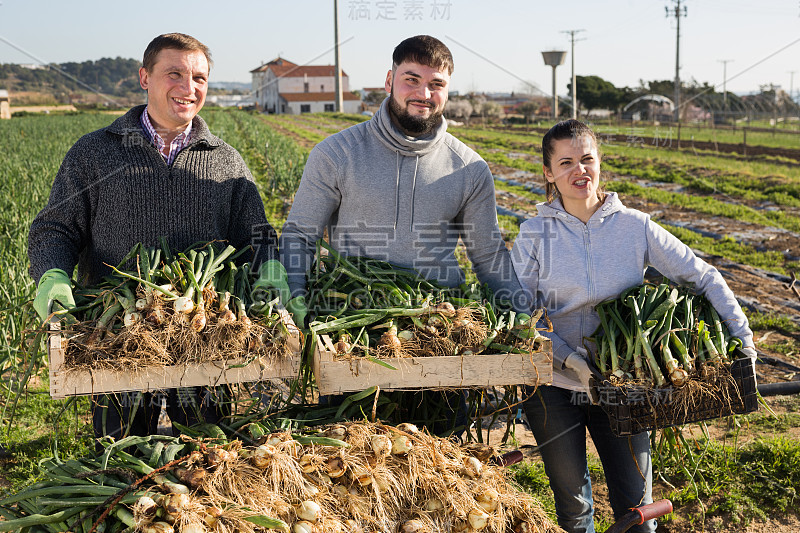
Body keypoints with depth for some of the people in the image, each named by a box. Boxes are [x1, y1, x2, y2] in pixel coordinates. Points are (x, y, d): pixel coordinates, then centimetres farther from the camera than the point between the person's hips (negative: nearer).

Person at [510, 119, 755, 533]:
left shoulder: (635, 227, -4)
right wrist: (568, 358, -21)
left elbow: (703, 278, 1)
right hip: (553, 384, 0)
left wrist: (742, 338, -8)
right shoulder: (535, 233, -5)